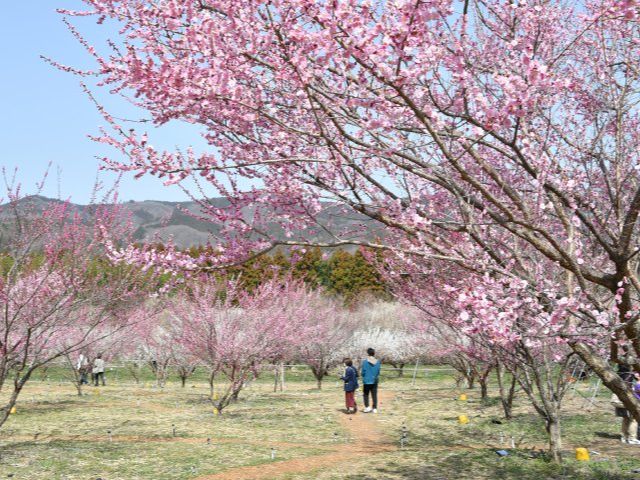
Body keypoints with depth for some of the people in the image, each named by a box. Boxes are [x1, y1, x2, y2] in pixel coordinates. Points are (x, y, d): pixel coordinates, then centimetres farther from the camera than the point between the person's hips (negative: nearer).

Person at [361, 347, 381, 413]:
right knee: (374, 395, 9)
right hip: (375, 381, 3)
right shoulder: (377, 362, -2)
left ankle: (367, 407, 2)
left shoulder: (365, 361, -14)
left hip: (367, 381, -3)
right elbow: (378, 372, 5)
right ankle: (375, 408, 11)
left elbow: (363, 372, -9)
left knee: (366, 394, 11)